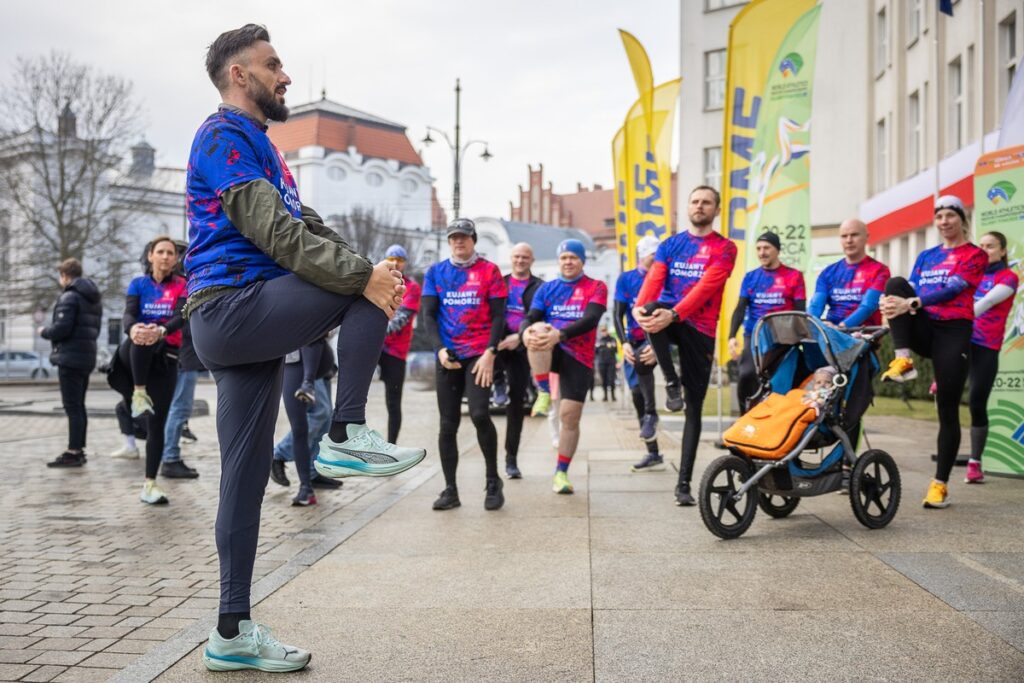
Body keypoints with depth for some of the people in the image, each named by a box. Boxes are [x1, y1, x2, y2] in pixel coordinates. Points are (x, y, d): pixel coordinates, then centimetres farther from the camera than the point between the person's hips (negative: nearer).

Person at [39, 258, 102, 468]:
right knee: (79, 406, 13)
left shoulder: (69, 297, -12)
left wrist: (44, 331, -1)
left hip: (70, 358, -9)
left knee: (72, 407, -7)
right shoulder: (94, 298, 17)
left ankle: (73, 453, -7)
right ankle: (79, 450, 17)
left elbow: (61, 328, -19)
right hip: (87, 357, 9)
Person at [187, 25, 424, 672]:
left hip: (248, 325, 9)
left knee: (247, 478, 7)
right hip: (230, 308, -9)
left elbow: (309, 226, 18)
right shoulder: (224, 136, -6)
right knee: (365, 292, -14)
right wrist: (364, 274, -21)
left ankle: (233, 633, 12)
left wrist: (369, 269, 1)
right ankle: (347, 437, -13)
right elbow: (277, 234, -18)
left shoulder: (258, 144, 25)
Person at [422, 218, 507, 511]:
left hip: (480, 354, -3)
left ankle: (493, 481, 2)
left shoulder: (489, 271, 2)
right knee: (448, 424, 4)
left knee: (479, 414, -17)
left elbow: (498, 316, -1)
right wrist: (440, 349, -7)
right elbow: (429, 315, 7)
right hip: (447, 356, 3)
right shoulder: (435, 272, 9)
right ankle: (450, 490, 13)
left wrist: (490, 354, -11)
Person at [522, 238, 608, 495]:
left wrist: (560, 334, -31)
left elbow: (590, 320, -14)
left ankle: (561, 473, 12)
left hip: (578, 357, -1)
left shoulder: (596, 288, 3)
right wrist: (526, 331, -25)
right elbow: (531, 317, 1)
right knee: (539, 329, -33)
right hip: (550, 352, 1)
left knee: (570, 416, -4)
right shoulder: (547, 288, 13)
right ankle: (545, 392, -22)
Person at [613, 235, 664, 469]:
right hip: (633, 343, 3)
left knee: (642, 360, -37)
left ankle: (651, 415, -22)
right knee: (637, 397, 1)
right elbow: (618, 315, 0)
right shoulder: (625, 279, 4)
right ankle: (653, 455, 9)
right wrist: (624, 343, -16)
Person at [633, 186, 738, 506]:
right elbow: (654, 279, -5)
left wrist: (673, 315, -30)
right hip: (669, 320, 2)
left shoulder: (724, 248, 0)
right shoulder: (669, 245, 11)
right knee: (652, 309, -36)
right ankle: (672, 382, -18)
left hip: (699, 329, -2)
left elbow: (705, 287, -15)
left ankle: (684, 483, 5)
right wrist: (638, 307, -26)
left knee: (694, 409, -1)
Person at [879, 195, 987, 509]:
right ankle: (903, 361, -26)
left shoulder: (975, 255, 3)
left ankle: (940, 484, 3)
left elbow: (952, 289, -13)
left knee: (947, 409, -6)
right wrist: (890, 301, -18)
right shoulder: (926, 256, 18)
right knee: (896, 283, -21)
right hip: (924, 328, 4)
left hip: (954, 331, -4)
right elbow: (909, 290, 7)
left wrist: (910, 303, -27)